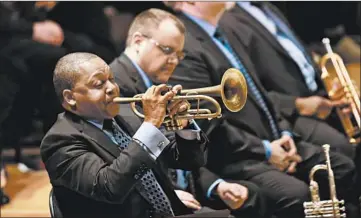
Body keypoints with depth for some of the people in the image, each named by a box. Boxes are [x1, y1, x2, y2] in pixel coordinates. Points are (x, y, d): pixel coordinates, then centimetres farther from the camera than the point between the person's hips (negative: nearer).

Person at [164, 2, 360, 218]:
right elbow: (208, 125, -20)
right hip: (236, 157, -10)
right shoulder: (185, 48, -16)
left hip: (274, 141, 10)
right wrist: (265, 150, -15)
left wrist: (284, 132, 6)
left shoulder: (225, 34, 16)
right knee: (296, 193, -30)